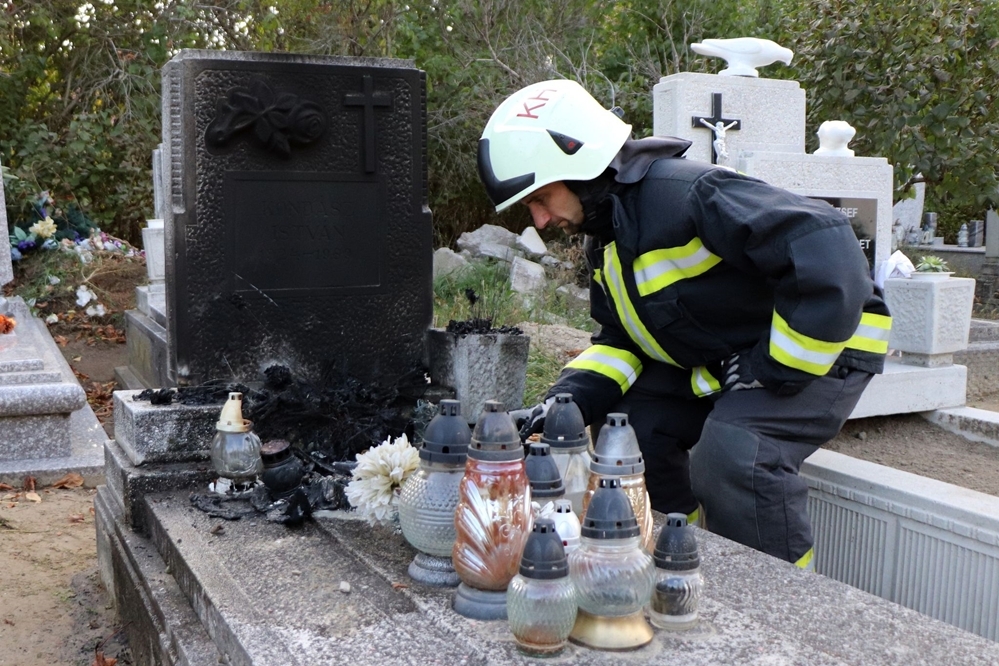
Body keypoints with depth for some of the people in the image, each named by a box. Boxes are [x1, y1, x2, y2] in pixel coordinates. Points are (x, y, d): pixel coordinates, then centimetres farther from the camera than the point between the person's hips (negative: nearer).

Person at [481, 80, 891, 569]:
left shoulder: (687, 193, -29)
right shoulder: (606, 240, 4)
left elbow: (826, 249, -36)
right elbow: (620, 341, 8)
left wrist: (776, 369, -28)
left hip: (824, 348, -9)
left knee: (732, 454, -30)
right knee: (631, 424, 2)